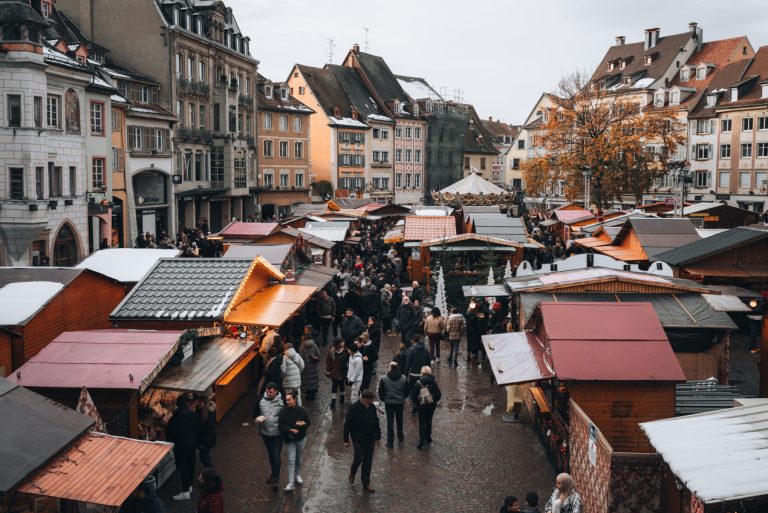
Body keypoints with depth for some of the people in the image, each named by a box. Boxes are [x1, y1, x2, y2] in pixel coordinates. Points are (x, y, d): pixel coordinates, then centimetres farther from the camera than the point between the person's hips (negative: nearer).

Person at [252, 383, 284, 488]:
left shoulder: (282, 401, -11)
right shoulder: (261, 399, -2)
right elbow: (255, 412, 10)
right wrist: (257, 418, -11)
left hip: (277, 433, -4)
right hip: (265, 433, 4)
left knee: (276, 455, -7)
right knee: (270, 454, 19)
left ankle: (275, 477, -1)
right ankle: (274, 473, 36)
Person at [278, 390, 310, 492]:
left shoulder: (302, 410, -10)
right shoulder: (283, 411, -11)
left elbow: (307, 423, -5)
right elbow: (280, 425, -12)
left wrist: (299, 425, -25)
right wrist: (291, 429, -24)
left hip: (301, 438, 1)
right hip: (289, 439, -1)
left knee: (299, 458, 17)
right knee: (291, 460, -7)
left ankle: (298, 475, 40)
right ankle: (290, 483, -8)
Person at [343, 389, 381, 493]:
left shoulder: (372, 407, 0)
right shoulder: (354, 408, -15)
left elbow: (376, 423, 11)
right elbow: (347, 424, -10)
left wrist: (378, 436, 14)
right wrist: (346, 439, -7)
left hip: (370, 439, 4)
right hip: (358, 439, -4)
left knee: (368, 461, 7)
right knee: (359, 457, -4)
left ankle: (366, 484, 16)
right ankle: (352, 473, 29)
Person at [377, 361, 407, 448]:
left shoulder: (384, 379, -15)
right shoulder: (403, 378, -8)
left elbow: (380, 392, -7)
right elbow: (407, 392, 2)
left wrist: (383, 399, 12)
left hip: (389, 403, -2)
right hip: (400, 402, 2)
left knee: (390, 422, 4)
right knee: (399, 419, 23)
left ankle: (390, 442, 4)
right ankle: (400, 436, 42)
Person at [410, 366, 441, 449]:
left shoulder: (418, 383, -14)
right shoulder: (433, 383, -10)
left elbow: (413, 396, -12)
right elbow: (438, 395, -7)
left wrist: (416, 403, 5)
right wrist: (434, 401, 10)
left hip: (421, 406, -2)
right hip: (431, 406, 2)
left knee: (422, 423, 6)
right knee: (429, 422, 21)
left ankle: (422, 442, 0)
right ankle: (428, 438, 34)